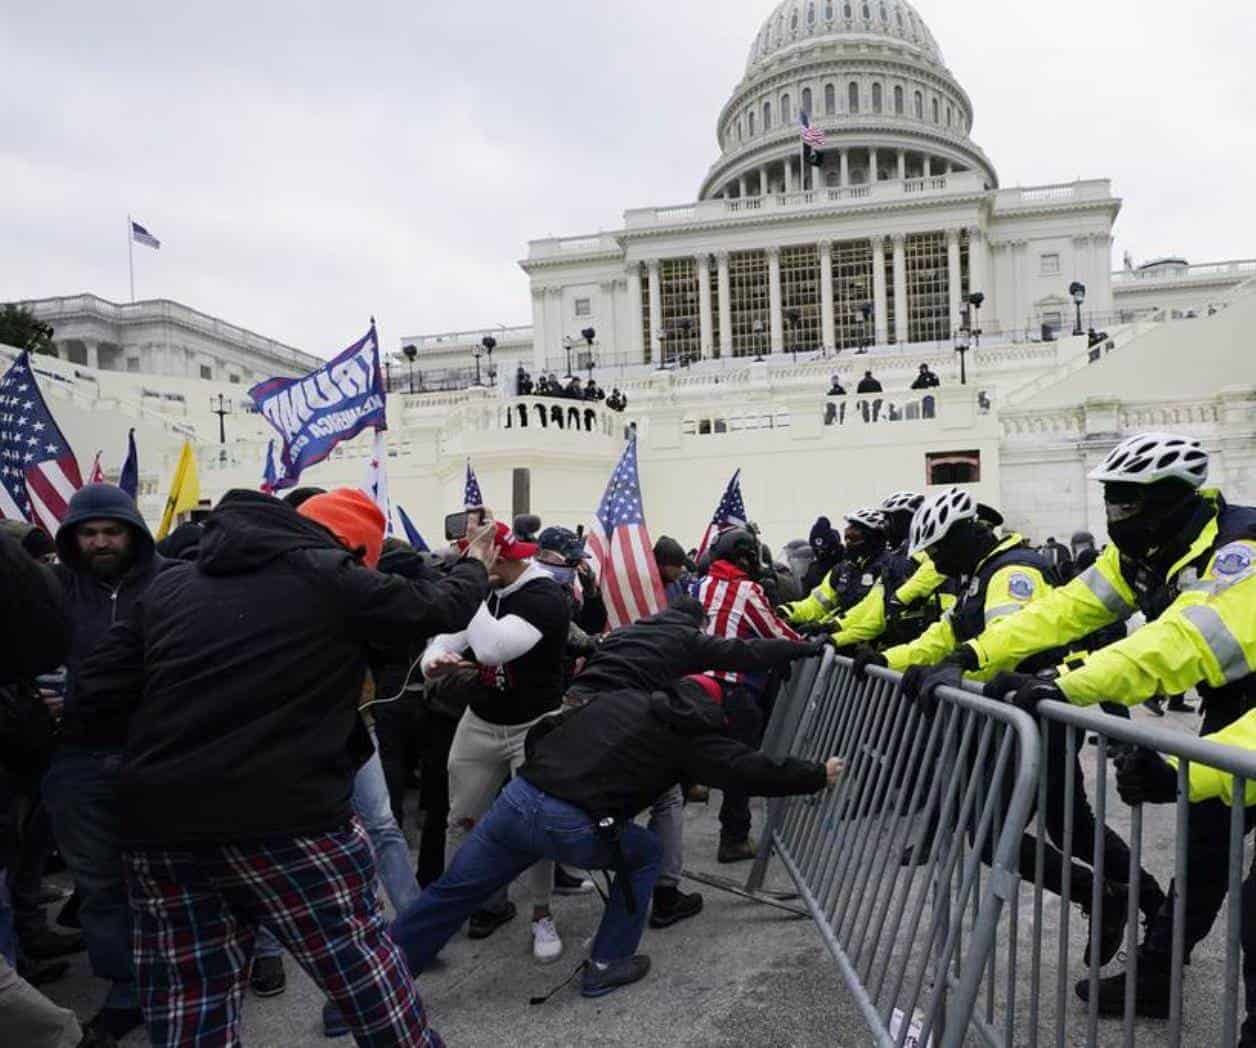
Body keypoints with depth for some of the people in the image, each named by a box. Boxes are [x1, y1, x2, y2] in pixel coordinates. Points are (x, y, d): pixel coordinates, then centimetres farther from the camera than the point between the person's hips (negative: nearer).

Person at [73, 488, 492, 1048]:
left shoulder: (169, 584, 12)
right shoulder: (331, 577, -3)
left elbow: (98, 697, 10)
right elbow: (440, 607, 8)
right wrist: (474, 563, 27)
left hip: (158, 823, 5)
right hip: (286, 818, -5)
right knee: (362, 964, 12)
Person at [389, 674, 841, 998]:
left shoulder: (620, 696, 24)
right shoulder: (692, 732, 9)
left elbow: (543, 731, 27)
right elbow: (750, 771, 11)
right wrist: (818, 775, 25)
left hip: (517, 796, 5)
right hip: (571, 827, -5)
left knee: (452, 892, 17)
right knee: (645, 853, 23)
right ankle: (605, 966, 29)